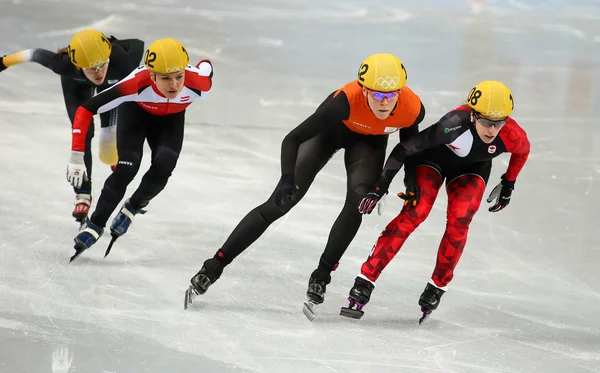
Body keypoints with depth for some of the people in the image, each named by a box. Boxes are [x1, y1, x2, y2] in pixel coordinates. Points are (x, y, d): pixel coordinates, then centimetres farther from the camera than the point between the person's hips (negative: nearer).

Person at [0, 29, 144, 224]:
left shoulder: (122, 62, -46)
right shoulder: (65, 65, -45)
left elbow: (137, 44, -25)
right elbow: (37, 54, -26)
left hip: (114, 82, 1)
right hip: (77, 83, -1)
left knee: (109, 130, 1)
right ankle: (83, 193, -3)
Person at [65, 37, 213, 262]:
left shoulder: (198, 84, -39)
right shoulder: (136, 84, -44)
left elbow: (207, 67, -12)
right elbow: (85, 110, -37)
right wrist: (77, 157, -38)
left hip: (171, 118, 2)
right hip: (136, 110, -2)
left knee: (163, 166, -19)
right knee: (126, 169, -17)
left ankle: (132, 209, 8)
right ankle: (95, 225, 1)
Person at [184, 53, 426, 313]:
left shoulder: (412, 109, -33)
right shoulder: (345, 101, -42)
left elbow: (409, 144, -6)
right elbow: (292, 139, -37)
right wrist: (287, 181, -50)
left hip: (370, 140, 2)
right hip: (332, 128, -2)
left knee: (358, 202, -22)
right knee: (281, 202, -9)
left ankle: (322, 275, -3)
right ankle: (214, 267, -4)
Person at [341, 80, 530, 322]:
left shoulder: (512, 136, -30)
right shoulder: (455, 124, -41)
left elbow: (523, 151, -3)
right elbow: (405, 148, -34)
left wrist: (508, 185, 7)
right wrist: (381, 186, -36)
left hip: (472, 168, 3)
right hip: (435, 155, -3)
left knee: (459, 221, -18)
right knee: (414, 213, -19)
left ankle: (437, 288, 2)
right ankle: (365, 282, -20)